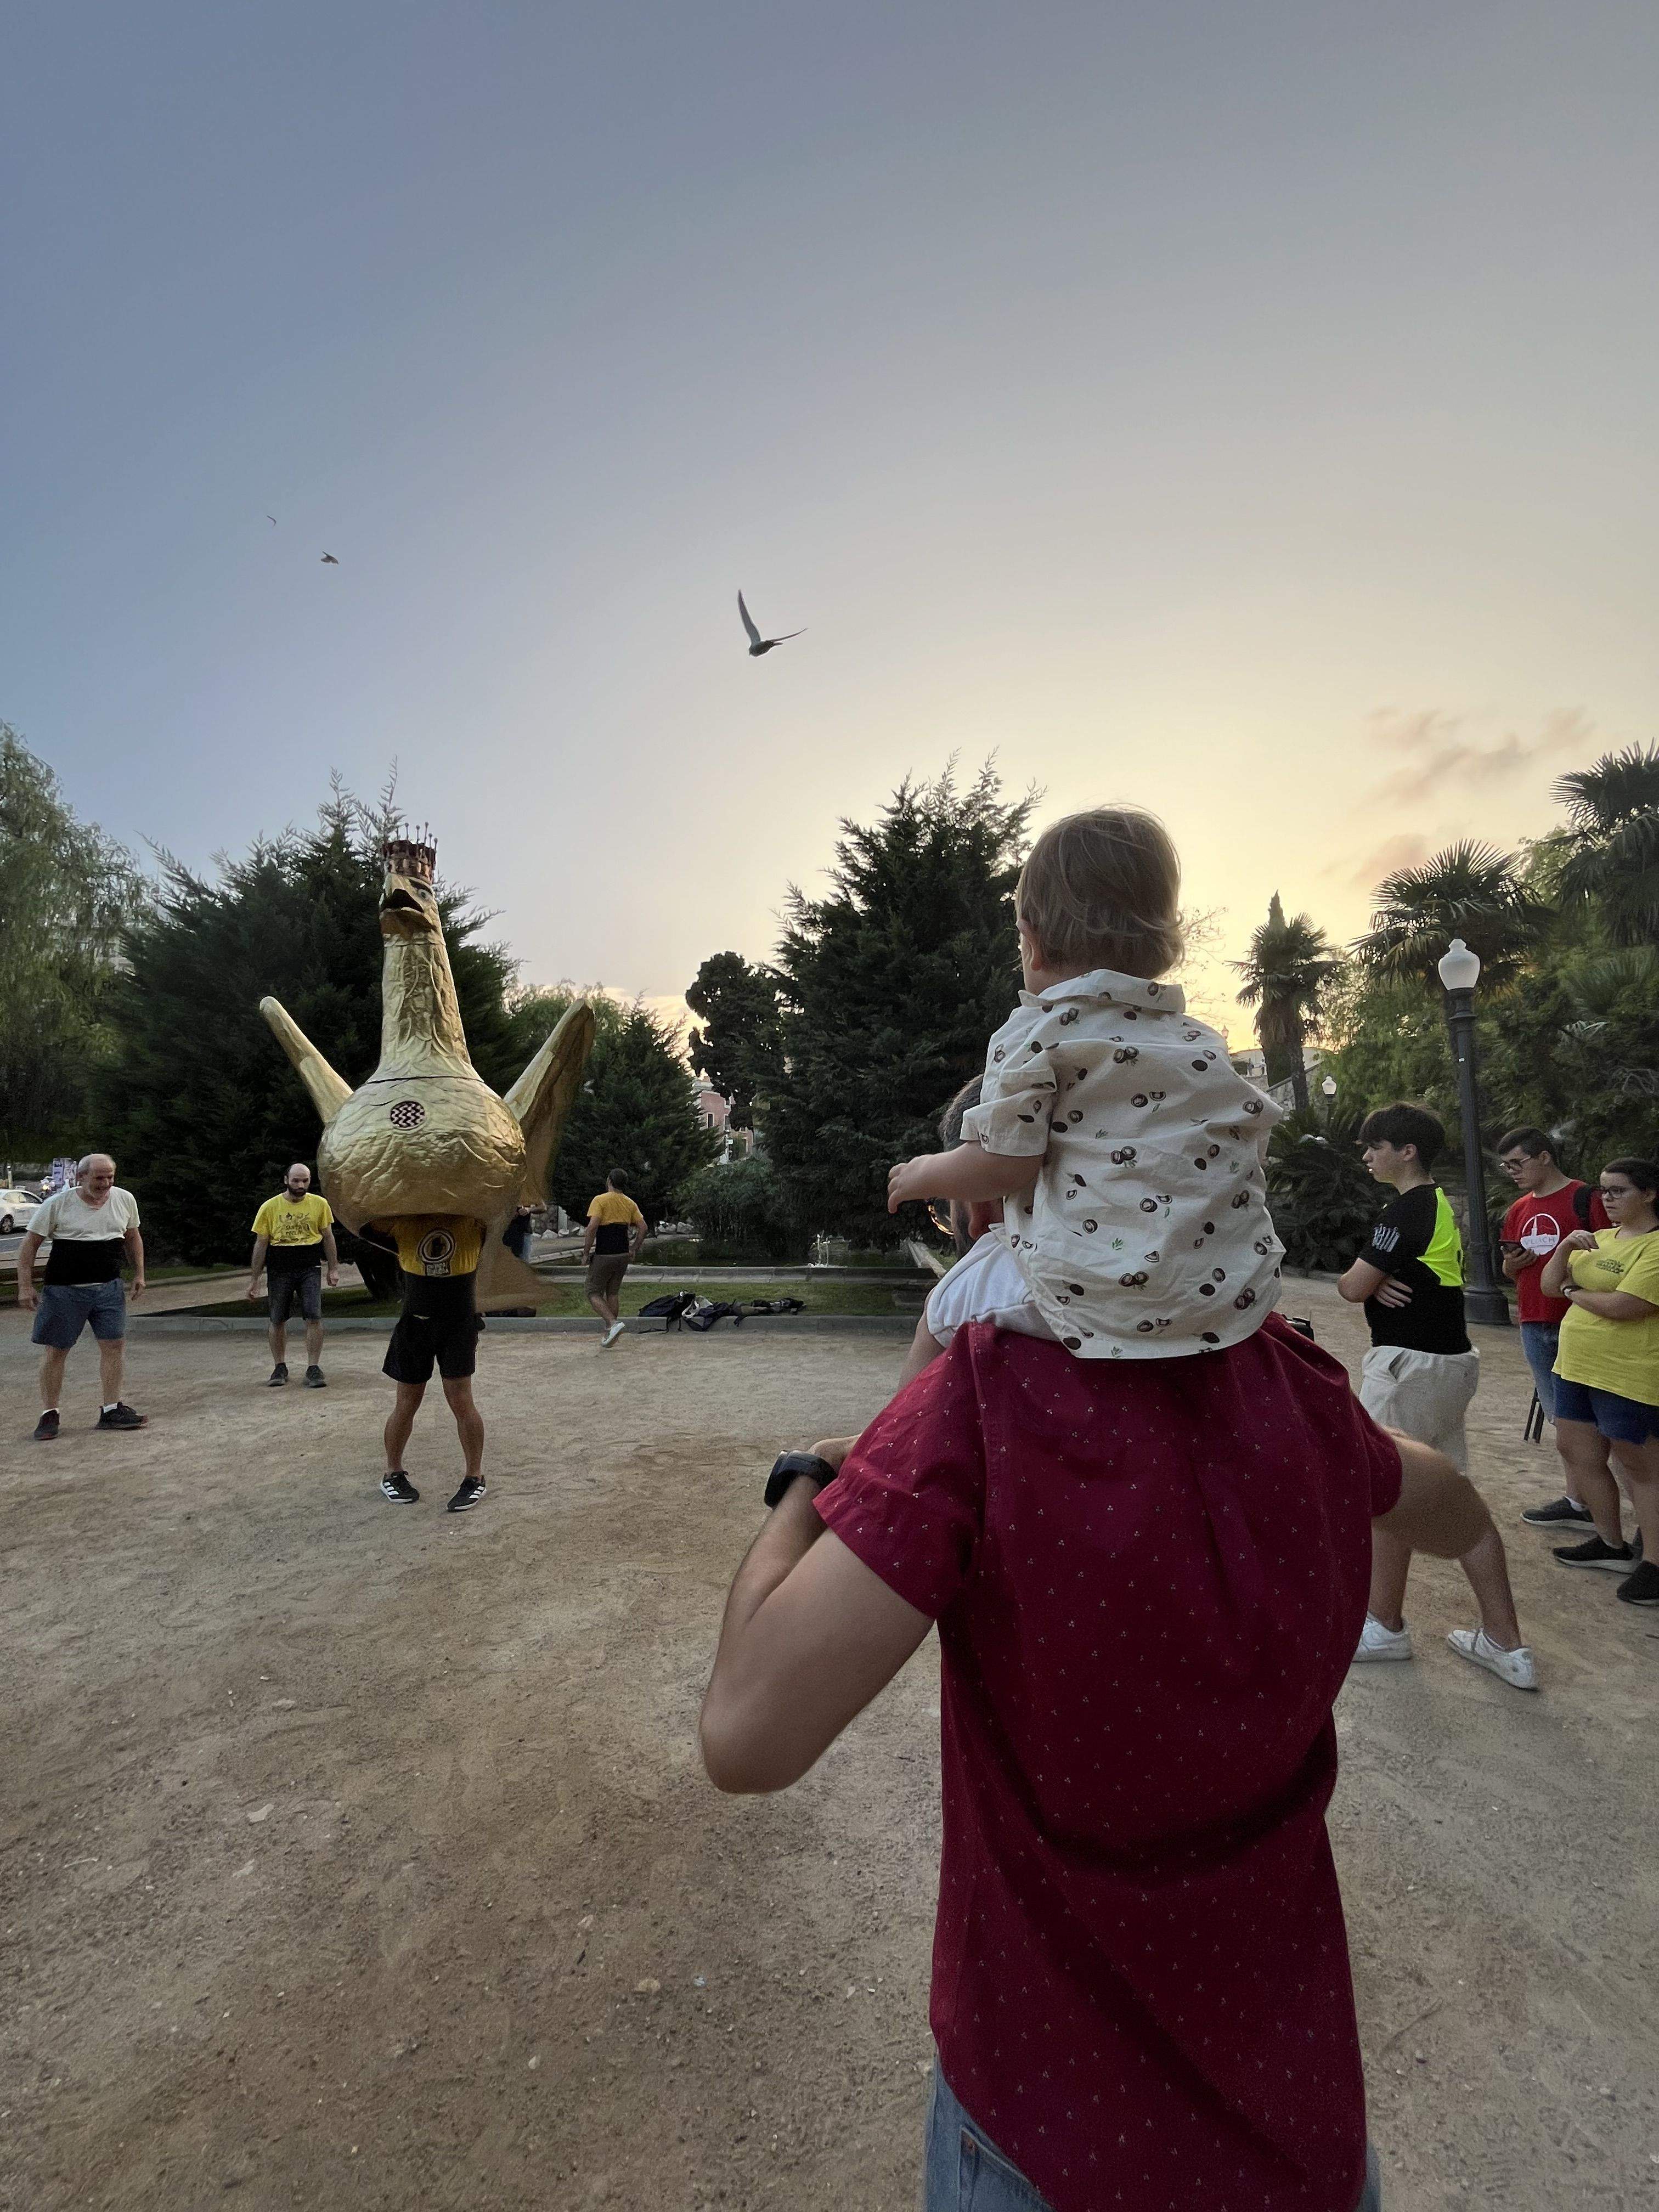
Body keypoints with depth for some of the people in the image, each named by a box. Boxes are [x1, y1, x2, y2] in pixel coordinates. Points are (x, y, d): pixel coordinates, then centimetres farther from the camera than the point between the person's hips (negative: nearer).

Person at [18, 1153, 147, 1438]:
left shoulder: (125, 1200, 3)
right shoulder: (58, 1204, -8)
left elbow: (133, 1238, 16)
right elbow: (29, 1244, -2)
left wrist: (139, 1274, 12)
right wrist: (25, 1286, -7)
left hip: (108, 1287, 3)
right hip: (63, 1289, -3)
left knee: (114, 1344, 1)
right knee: (55, 1350, 4)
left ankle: (112, 1410, 10)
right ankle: (49, 1415, 17)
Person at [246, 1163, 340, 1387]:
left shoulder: (319, 1204, 1)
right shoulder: (270, 1207, -2)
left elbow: (328, 1237, 8)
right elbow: (261, 1244, 2)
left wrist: (334, 1268, 6)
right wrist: (254, 1278, 2)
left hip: (310, 1269, 0)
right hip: (279, 1270, 0)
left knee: (314, 1317, -8)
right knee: (278, 1320, 8)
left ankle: (313, 1368, -1)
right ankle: (280, 1367, 25)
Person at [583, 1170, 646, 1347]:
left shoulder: (600, 1200, -8)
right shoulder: (630, 1203, 8)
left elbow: (593, 1226, -19)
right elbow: (643, 1227, 3)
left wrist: (586, 1251, -10)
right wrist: (634, 1249, 12)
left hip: (603, 1255, -6)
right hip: (623, 1255, 6)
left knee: (594, 1294, 4)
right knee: (613, 1293, 16)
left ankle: (613, 1323, -16)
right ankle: (609, 1334, 17)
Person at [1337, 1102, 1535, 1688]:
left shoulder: (1407, 1210, -18)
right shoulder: (1439, 1205, 14)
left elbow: (1351, 1287, -17)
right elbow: (1369, 1282, 16)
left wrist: (1364, 1281, 4)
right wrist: (1376, 1283, -6)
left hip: (1410, 1364, -10)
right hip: (1450, 1360, 10)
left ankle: (1385, 1626, 20)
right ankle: (1506, 1645, 19)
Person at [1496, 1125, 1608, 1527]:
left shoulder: (1584, 1198, -6)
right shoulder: (1519, 1210, 14)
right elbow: (1509, 1270, 20)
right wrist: (1512, 1263, 0)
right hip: (1535, 1325, 6)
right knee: (1559, 1418, 13)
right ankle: (1576, 1501, 21)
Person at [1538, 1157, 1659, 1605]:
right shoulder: (1599, 1239, 12)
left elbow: (1622, 1306, -24)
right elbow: (1550, 1285, 9)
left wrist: (1573, 1292, -6)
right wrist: (1566, 1246, -6)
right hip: (1577, 1367, 9)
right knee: (1579, 1454, 15)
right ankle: (1612, 1544, 29)